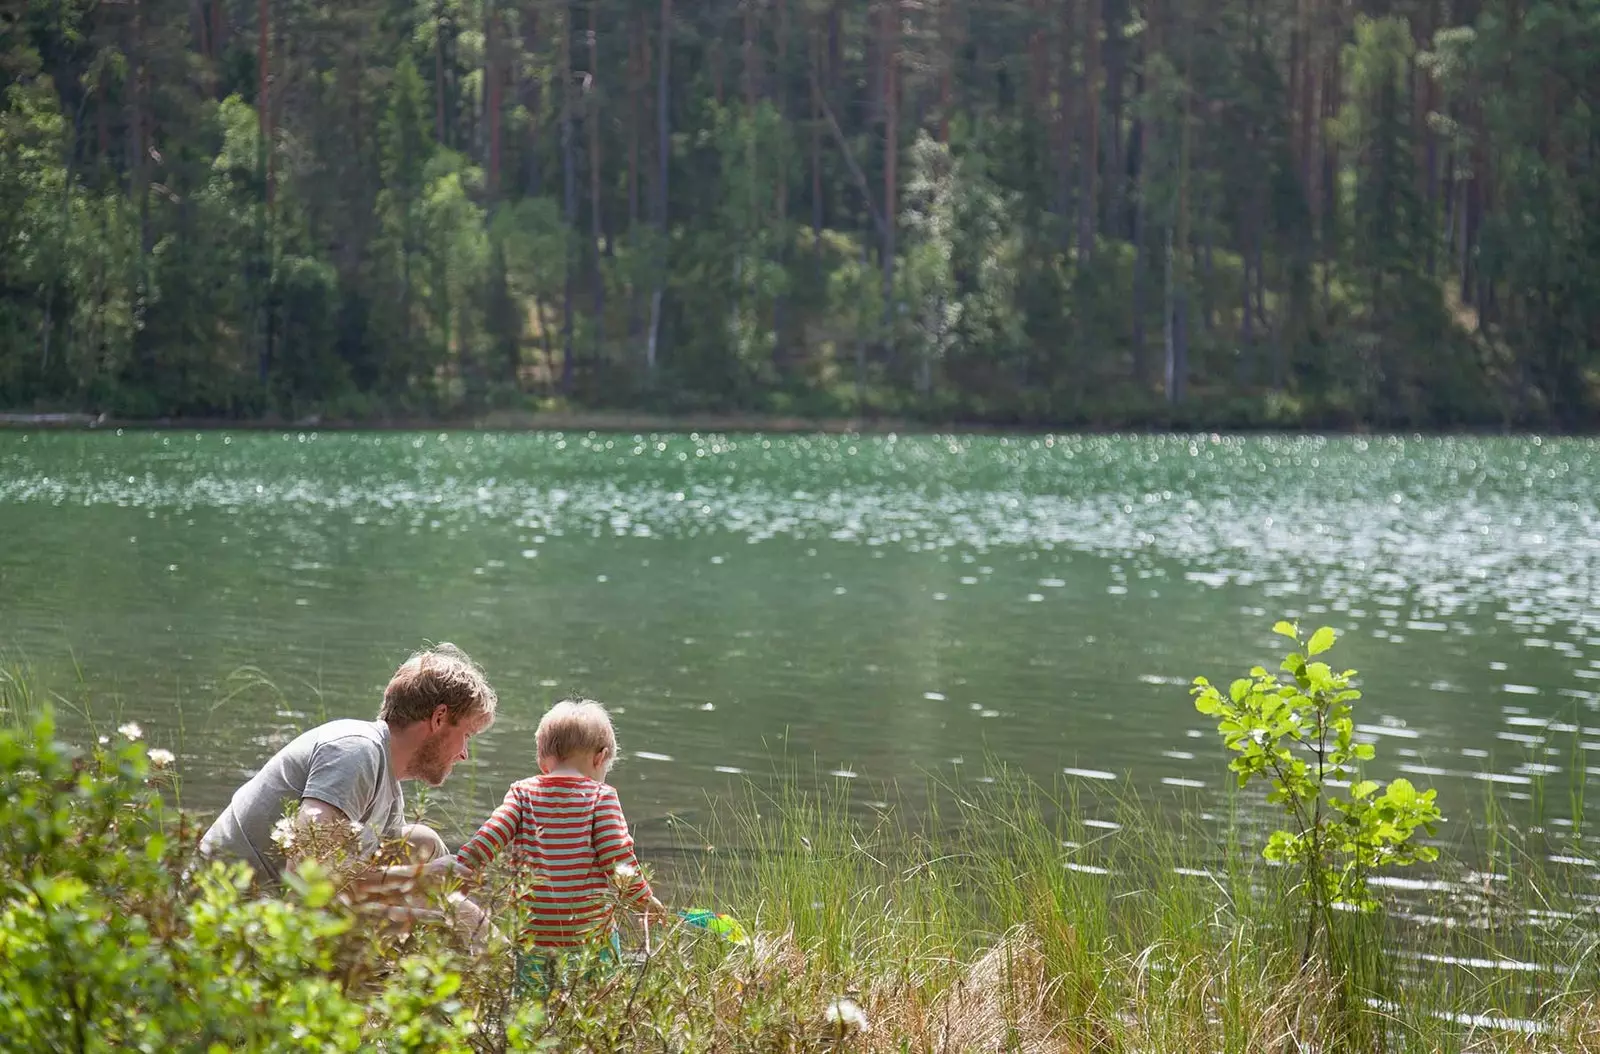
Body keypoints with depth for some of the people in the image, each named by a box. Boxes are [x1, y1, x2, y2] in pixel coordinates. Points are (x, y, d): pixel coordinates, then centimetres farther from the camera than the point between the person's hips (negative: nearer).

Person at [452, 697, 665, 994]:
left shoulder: (523, 792, 3)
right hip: (590, 930, -2)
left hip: (532, 928, 2)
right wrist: (644, 899, 5)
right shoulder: (601, 795, -3)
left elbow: (489, 838, -4)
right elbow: (616, 855, -7)